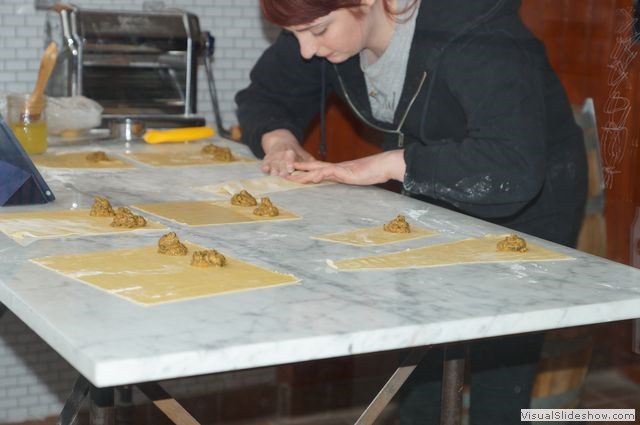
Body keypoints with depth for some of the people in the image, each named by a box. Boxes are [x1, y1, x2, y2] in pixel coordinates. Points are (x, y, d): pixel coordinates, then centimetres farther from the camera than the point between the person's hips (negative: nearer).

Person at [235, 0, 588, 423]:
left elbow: (513, 168, -43)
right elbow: (264, 93, 5)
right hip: (433, 201, 6)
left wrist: (388, 164, -39)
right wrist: (277, 138, -18)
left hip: (526, 209, -6)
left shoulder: (472, 34, -32)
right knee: (419, 382, 9)